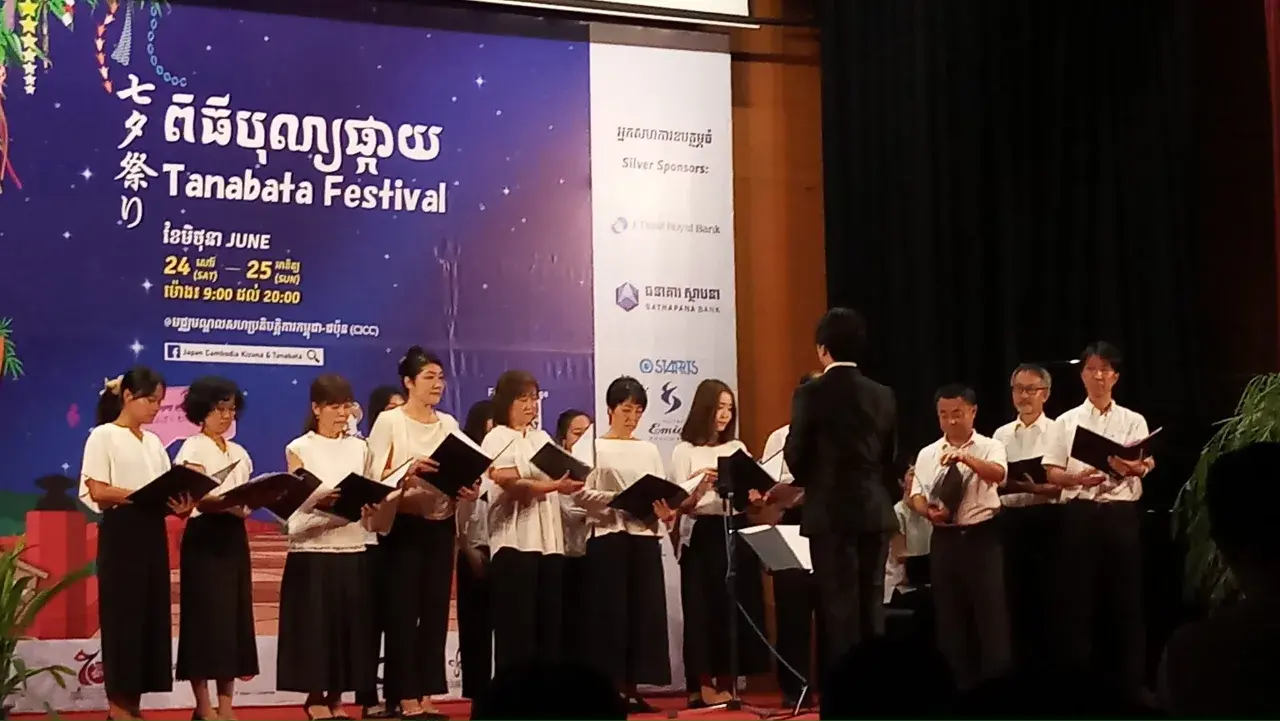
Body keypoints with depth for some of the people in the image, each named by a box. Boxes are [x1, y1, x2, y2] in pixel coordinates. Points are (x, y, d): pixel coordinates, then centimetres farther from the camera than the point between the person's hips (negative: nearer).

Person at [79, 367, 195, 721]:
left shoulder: (154, 442, 17)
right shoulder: (104, 436, -3)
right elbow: (97, 491, -12)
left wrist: (178, 503, -11)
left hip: (152, 532, 7)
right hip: (121, 531, -7)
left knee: (151, 613, 4)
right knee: (122, 613, -6)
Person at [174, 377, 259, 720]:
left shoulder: (239, 453, 17)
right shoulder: (193, 449, -5)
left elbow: (246, 498, 13)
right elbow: (199, 499, -17)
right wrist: (232, 501, -34)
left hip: (234, 537, 7)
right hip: (205, 537, -7)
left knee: (233, 615, 5)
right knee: (206, 615, -8)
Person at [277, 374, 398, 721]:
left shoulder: (360, 448, 11)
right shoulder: (300, 449, 0)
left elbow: (373, 499, 9)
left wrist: (383, 500, -13)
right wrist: (320, 501, -28)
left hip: (353, 551, 4)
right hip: (312, 551, -4)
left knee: (350, 624, 4)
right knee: (315, 625, -3)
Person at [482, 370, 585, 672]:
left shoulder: (543, 438, 21)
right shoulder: (497, 439, 1)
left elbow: (559, 479, 18)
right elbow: (509, 484, -14)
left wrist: (569, 483, -5)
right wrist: (550, 485, -27)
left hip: (549, 539, 6)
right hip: (515, 540, -6)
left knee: (550, 623, 3)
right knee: (516, 627, -7)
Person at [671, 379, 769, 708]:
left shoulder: (737, 448, 13)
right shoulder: (685, 451, 0)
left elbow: (753, 495, 10)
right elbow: (681, 505, -6)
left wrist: (753, 494, -11)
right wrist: (703, 485, -21)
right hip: (703, 535, -5)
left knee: (736, 607, 4)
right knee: (704, 608, -3)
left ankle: (725, 685, 12)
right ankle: (702, 686, 2)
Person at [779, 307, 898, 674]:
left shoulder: (811, 394, -8)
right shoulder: (883, 396, 6)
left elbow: (796, 456, -3)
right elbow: (890, 458, 11)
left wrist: (806, 482, 17)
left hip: (831, 512, -4)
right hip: (875, 511, 4)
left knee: (840, 606, -2)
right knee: (871, 606, 9)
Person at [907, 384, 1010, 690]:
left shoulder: (990, 447, -1)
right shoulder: (927, 454, 9)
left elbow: (998, 474, -21)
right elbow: (916, 495, 9)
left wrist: (966, 458, -38)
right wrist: (929, 512, -13)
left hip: (982, 536, -3)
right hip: (944, 538, 3)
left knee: (990, 610, -3)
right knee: (948, 613, 7)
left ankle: (996, 682, 4)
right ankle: (959, 683, 15)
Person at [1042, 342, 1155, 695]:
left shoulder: (1133, 421, 8)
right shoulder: (1066, 422, 9)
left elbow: (1149, 464, -6)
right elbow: (1052, 473, 4)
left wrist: (1134, 468, -30)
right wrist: (1077, 478, -18)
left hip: (1122, 513, 0)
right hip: (1080, 513, 0)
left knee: (1126, 598, 1)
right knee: (1077, 598, 0)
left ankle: (1131, 680, 7)